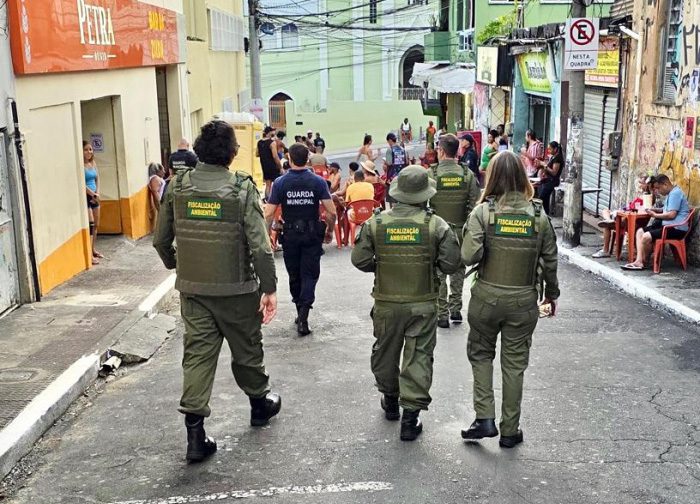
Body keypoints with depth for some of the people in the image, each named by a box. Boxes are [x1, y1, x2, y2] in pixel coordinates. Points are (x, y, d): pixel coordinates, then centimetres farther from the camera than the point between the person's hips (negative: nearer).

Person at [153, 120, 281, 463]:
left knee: (197, 353, 6)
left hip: (192, 289, 3)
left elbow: (161, 239, 5)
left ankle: (195, 434, 2)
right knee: (246, 349, 16)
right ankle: (260, 403, 39)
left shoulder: (178, 187, -3)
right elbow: (259, 245, -17)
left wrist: (174, 264, 24)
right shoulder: (242, 189, -13)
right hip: (235, 289, -2)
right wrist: (269, 289, -11)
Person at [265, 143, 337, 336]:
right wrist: (329, 231, 7)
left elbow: (268, 214, -8)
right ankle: (303, 318, -12)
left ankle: (301, 312, 29)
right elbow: (331, 212, -9)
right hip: (312, 235, -1)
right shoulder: (318, 181, -6)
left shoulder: (280, 183, -5)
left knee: (294, 275, 16)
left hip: (290, 235, 1)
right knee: (309, 275, 2)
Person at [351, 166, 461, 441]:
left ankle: (390, 400, 39)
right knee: (418, 357, 6)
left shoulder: (375, 223, -8)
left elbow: (360, 260, -5)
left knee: (386, 351, 21)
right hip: (423, 304, -2)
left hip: (386, 303, 2)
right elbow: (451, 263, -10)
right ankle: (410, 415, 5)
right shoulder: (436, 225, -12)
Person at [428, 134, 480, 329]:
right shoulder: (467, 174, -3)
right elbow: (475, 205, -3)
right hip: (460, 232, 2)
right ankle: (455, 310, 24)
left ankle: (442, 315, 10)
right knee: (458, 270, 18)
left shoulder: (431, 175, -11)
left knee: (438, 273, 7)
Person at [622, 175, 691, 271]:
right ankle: (639, 261, -11)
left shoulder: (675, 193, -15)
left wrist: (655, 215, -9)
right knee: (640, 231, 2)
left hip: (676, 228, -11)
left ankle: (643, 261, -2)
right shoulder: (671, 193, 19)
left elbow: (671, 214, -22)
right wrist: (656, 210, 12)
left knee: (646, 236, -24)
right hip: (667, 225, 11)